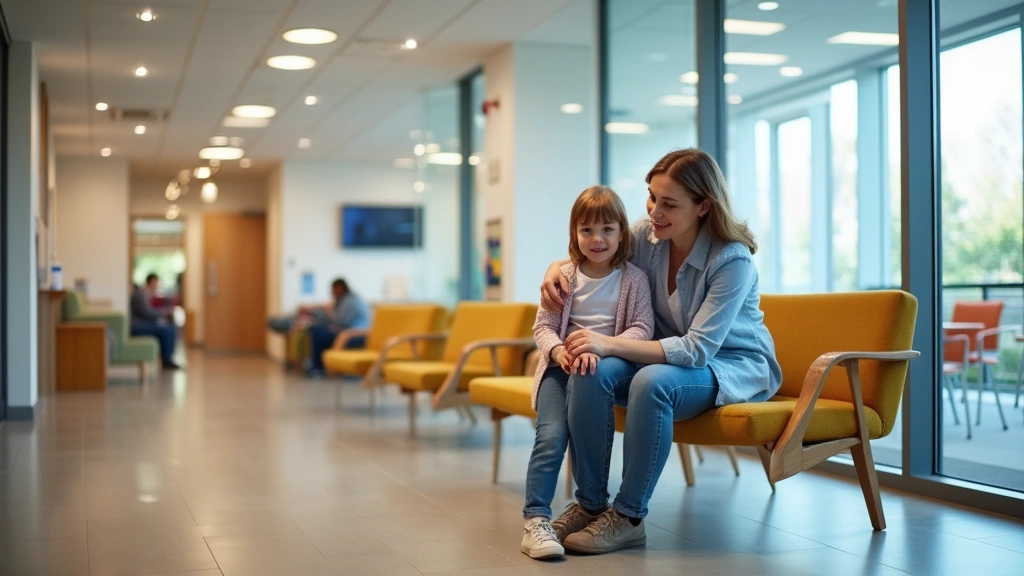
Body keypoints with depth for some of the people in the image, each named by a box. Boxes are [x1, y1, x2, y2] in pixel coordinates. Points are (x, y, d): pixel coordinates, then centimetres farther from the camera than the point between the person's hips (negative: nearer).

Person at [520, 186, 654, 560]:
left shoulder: (634, 279, 4)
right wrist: (558, 349, -19)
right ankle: (536, 520, -21)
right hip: (561, 366, 0)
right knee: (551, 435, -20)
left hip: (604, 369, 0)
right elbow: (543, 327, 5)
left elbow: (642, 328, -6)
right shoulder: (563, 277, 8)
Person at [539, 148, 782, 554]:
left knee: (653, 381, -36)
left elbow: (698, 349, -28)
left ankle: (628, 517, -22)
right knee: (592, 371, -25)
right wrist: (557, 268, -10)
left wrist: (611, 344, -33)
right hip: (670, 355, 5)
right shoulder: (646, 235, -7)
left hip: (734, 365, -5)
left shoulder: (732, 259, -23)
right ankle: (590, 503, -14)